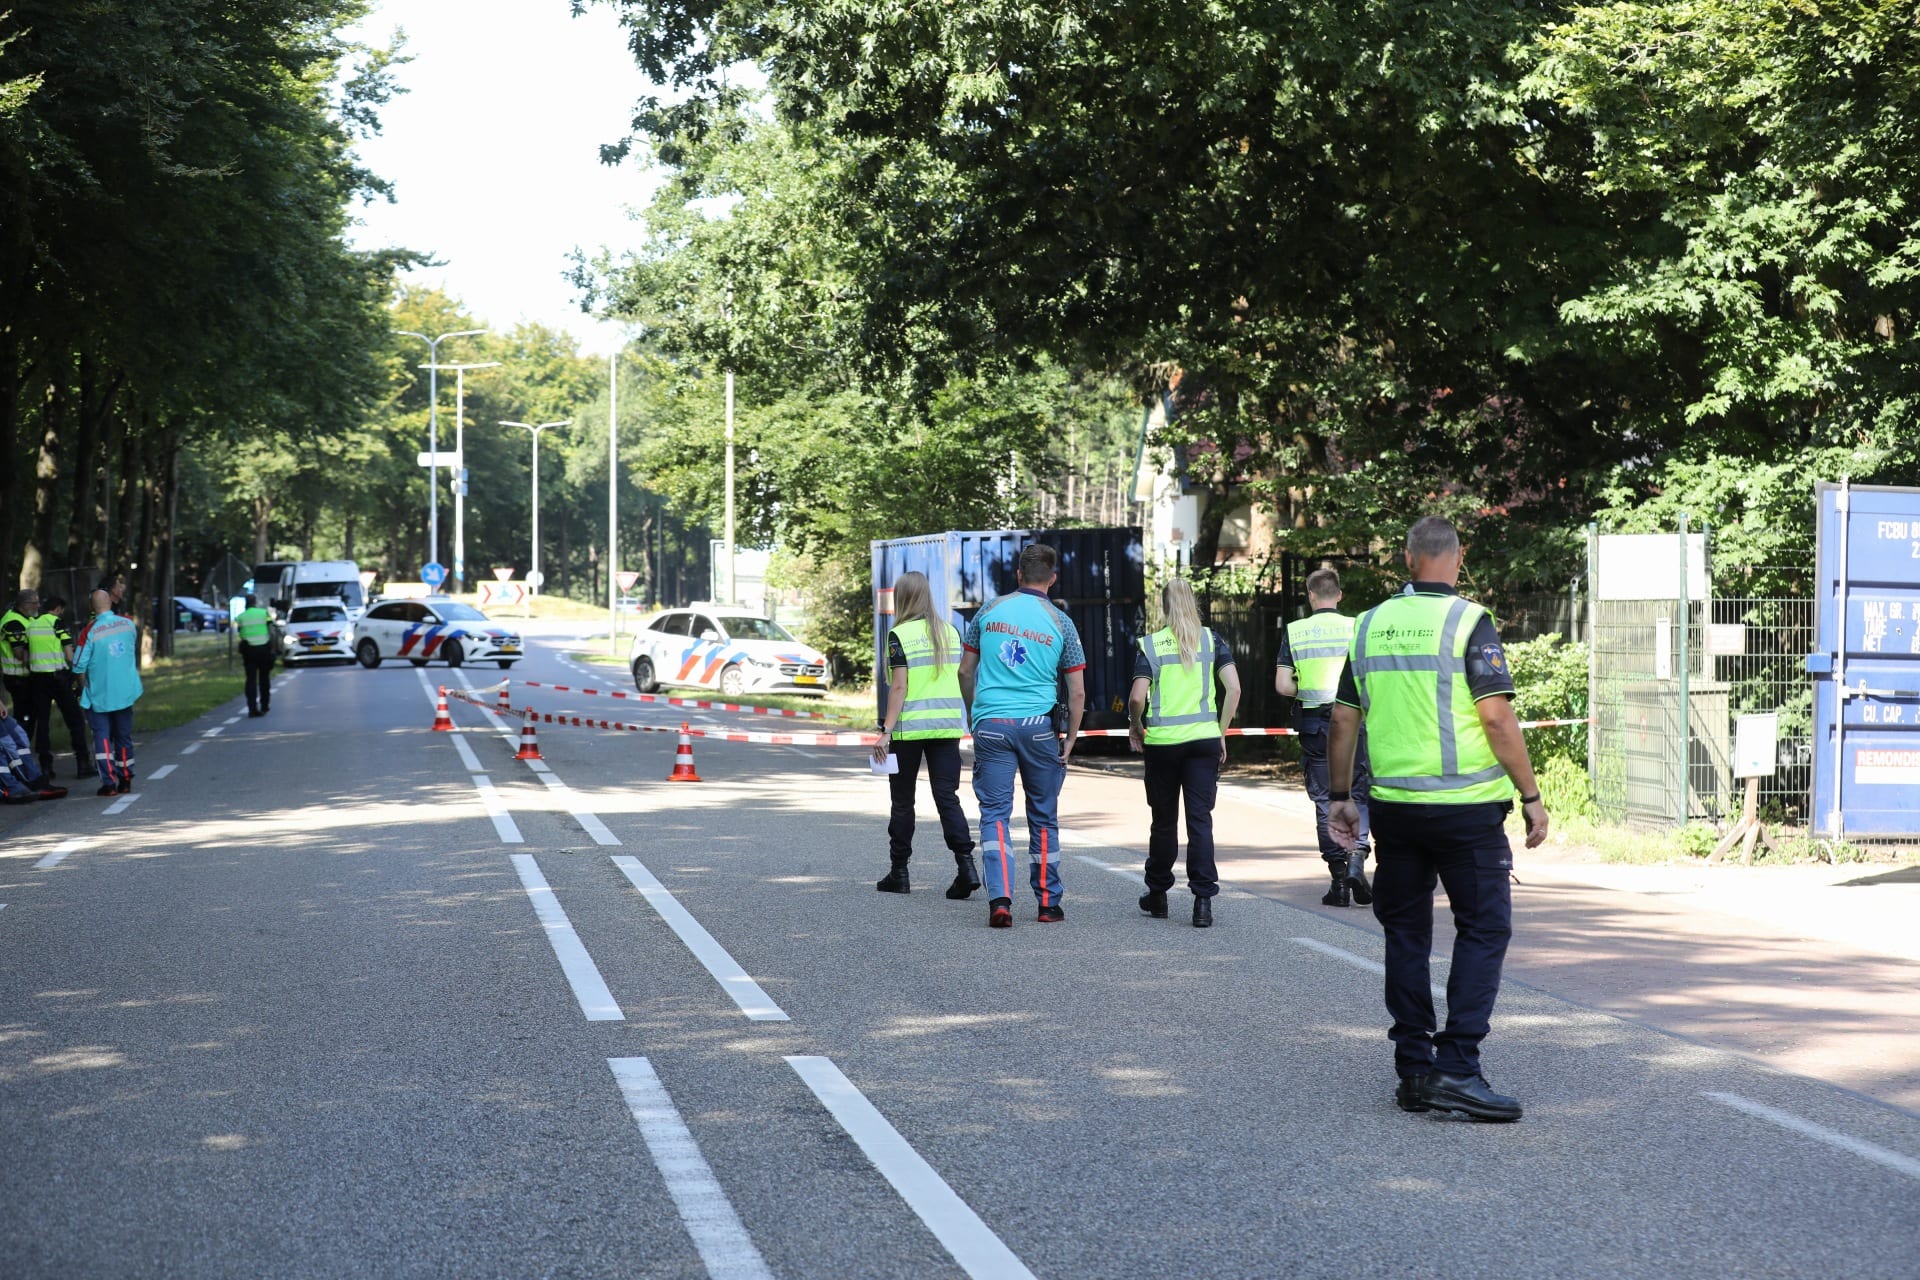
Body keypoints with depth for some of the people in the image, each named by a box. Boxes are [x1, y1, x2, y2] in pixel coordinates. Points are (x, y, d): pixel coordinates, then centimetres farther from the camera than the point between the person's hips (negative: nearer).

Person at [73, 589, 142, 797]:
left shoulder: (91, 631, -14)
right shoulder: (128, 623, -3)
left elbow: (80, 666, -11)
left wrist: (84, 689, 4)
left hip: (99, 695, -4)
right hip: (126, 693, 4)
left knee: (102, 736, 1)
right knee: (124, 736, 15)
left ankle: (108, 782, -10)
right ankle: (125, 780, 21)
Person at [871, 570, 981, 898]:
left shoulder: (900, 635, -8)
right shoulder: (950, 632, 8)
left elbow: (899, 687, -13)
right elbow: (962, 680, 12)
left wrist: (887, 731, -13)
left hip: (909, 727, -4)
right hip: (947, 726, 4)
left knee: (903, 801, 8)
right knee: (947, 797, 3)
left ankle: (899, 873, 15)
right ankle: (966, 865, -13)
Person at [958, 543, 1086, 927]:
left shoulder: (989, 611, 4)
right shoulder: (1060, 623, 1)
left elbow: (965, 672, 10)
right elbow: (1077, 691, 0)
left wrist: (973, 713, 24)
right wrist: (1070, 738, 9)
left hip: (990, 723, 0)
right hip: (1039, 725, 0)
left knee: (994, 813, 2)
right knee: (1043, 817, 11)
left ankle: (999, 898, -15)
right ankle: (1048, 903, 17)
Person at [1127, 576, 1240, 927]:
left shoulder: (1150, 645, -3)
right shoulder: (1212, 641, 2)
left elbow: (1137, 697, -11)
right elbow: (1233, 689, -4)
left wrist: (1135, 727, 8)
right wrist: (1221, 732, 6)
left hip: (1162, 741, -1)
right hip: (1204, 740, 1)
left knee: (1164, 820, 13)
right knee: (1200, 820, 1)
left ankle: (1157, 895, 25)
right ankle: (1203, 901, -7)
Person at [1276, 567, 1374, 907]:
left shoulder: (1294, 632, -1)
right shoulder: (1357, 628, -2)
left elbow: (1282, 685, -5)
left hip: (1314, 725, 1)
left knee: (1324, 800, 8)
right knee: (1358, 795, 8)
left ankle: (1338, 879, 7)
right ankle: (1357, 858, -14)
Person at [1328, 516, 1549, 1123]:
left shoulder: (1371, 624, 7)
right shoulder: (1468, 621, -8)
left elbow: (1344, 718, 10)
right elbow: (1496, 716, -15)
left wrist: (1341, 796, 19)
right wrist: (1531, 796, -8)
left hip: (1393, 805, 5)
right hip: (1467, 802, -5)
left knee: (1406, 933, 12)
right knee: (1483, 929, 1)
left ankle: (1414, 1070, 13)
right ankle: (1456, 1067, -8)